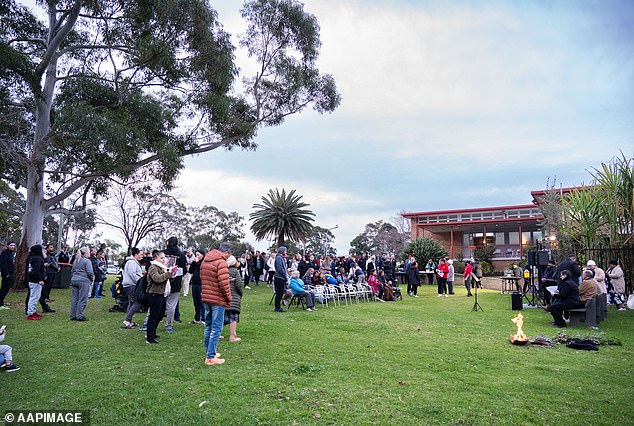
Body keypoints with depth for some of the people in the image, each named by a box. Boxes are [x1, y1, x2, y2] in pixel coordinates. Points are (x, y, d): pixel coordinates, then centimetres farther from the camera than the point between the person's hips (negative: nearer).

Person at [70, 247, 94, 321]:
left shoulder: (75, 261, 18)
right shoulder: (87, 261, -8)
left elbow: (72, 271, 23)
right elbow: (90, 272, -13)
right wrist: (92, 279, 2)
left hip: (74, 280, 8)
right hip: (84, 281, -8)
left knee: (74, 299, 10)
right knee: (82, 300, -3)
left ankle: (73, 316, 14)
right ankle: (80, 316, -2)